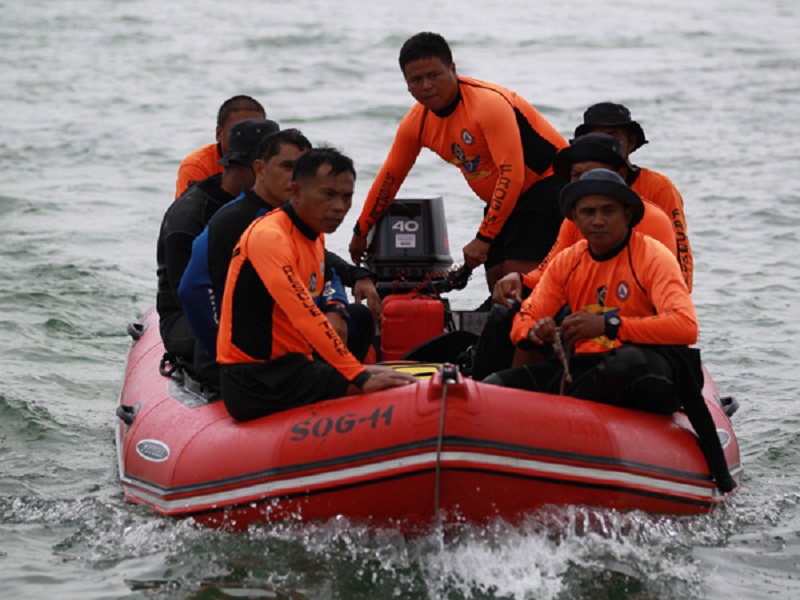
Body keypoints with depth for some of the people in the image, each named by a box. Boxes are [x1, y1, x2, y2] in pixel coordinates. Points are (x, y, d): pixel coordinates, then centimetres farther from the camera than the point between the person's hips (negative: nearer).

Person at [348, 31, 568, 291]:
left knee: (519, 278, -21)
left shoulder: (490, 104, -26)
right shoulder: (416, 123, -3)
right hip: (503, 198, 8)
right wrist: (361, 232, 18)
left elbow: (511, 175, -31)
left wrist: (484, 238, -32)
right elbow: (390, 177, 12)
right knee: (496, 279, -3)